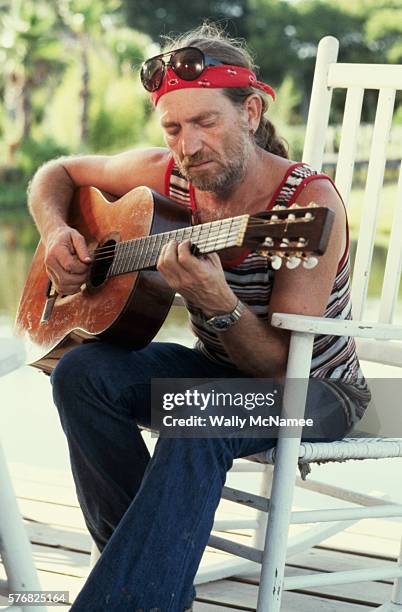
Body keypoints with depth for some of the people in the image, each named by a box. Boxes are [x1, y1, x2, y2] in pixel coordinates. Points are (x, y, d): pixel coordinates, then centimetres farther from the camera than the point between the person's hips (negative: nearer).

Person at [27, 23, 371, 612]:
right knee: (82, 373, -21)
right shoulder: (167, 175, -8)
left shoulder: (310, 201, -24)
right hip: (216, 367, 6)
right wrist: (56, 232, -12)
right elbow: (57, 173, 10)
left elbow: (281, 364, -26)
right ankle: (154, 565, -11)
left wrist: (218, 304, -45)